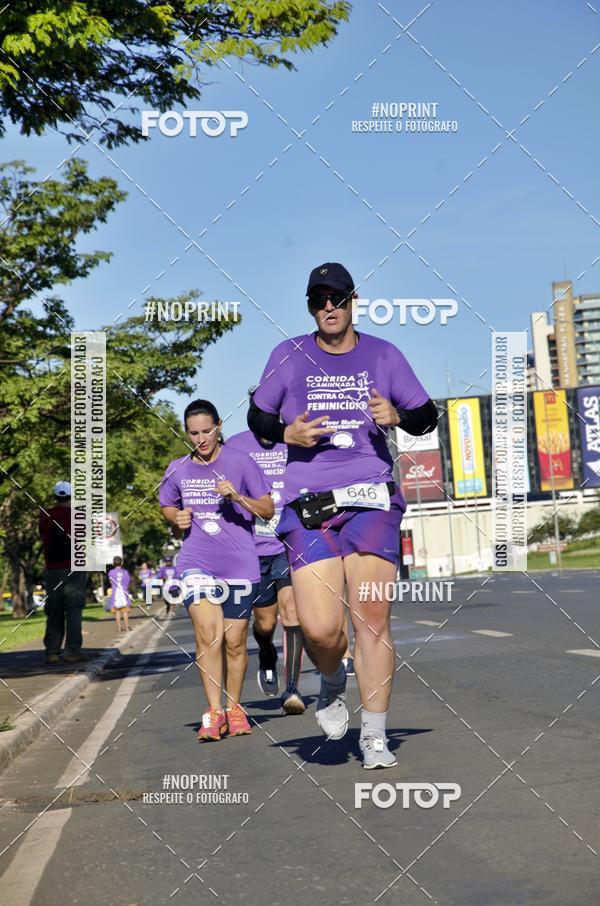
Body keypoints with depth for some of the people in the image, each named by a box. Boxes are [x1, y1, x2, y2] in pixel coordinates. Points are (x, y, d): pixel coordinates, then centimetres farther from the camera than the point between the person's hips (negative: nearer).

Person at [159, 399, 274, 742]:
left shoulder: (240, 463, -1)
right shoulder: (178, 470, 8)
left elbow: (268, 510, 0)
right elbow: (168, 507, 25)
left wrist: (238, 497, -17)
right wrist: (177, 519, 3)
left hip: (240, 564, -1)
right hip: (196, 563, 1)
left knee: (235, 641, 4)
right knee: (208, 634, -16)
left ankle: (234, 708, 23)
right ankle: (214, 711, -8)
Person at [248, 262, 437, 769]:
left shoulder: (383, 355, 10)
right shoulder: (289, 356, 9)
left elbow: (428, 416, 15)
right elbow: (257, 419, 17)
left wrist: (397, 417, -7)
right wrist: (288, 433, -4)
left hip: (372, 499, 0)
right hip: (307, 506, 0)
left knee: (372, 619, -9)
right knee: (320, 628, -12)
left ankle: (374, 736, 4)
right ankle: (333, 684, 24)